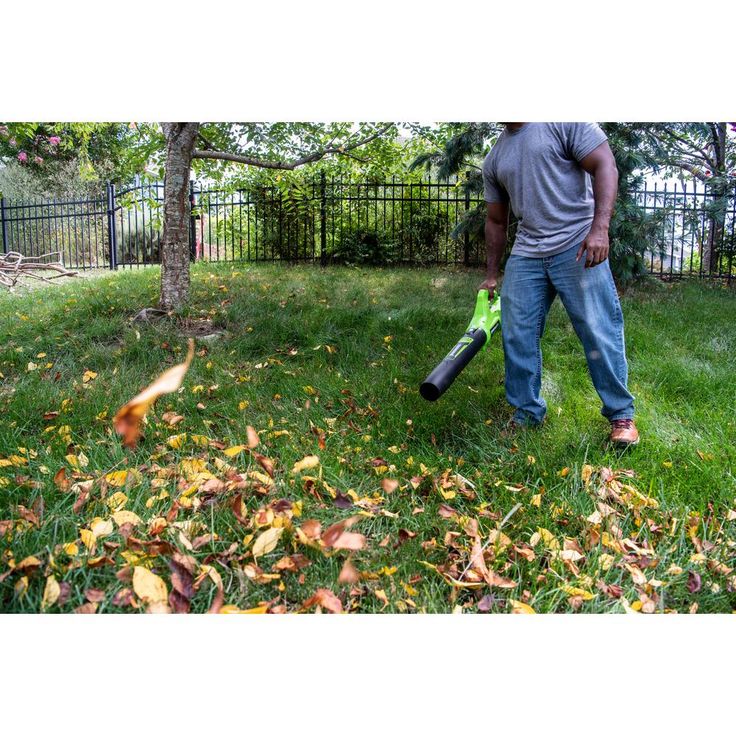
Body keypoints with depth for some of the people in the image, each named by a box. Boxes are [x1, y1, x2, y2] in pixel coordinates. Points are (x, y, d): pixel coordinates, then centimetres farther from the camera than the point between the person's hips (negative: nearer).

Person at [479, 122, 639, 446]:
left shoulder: (565, 122, -2)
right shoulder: (494, 159, 16)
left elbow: (605, 166, -10)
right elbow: (495, 221, 23)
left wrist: (599, 228, -23)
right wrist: (492, 275, 23)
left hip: (578, 246, -6)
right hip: (525, 254, 6)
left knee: (600, 333, -5)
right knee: (517, 337, 3)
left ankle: (621, 415, 7)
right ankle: (527, 414, 16)